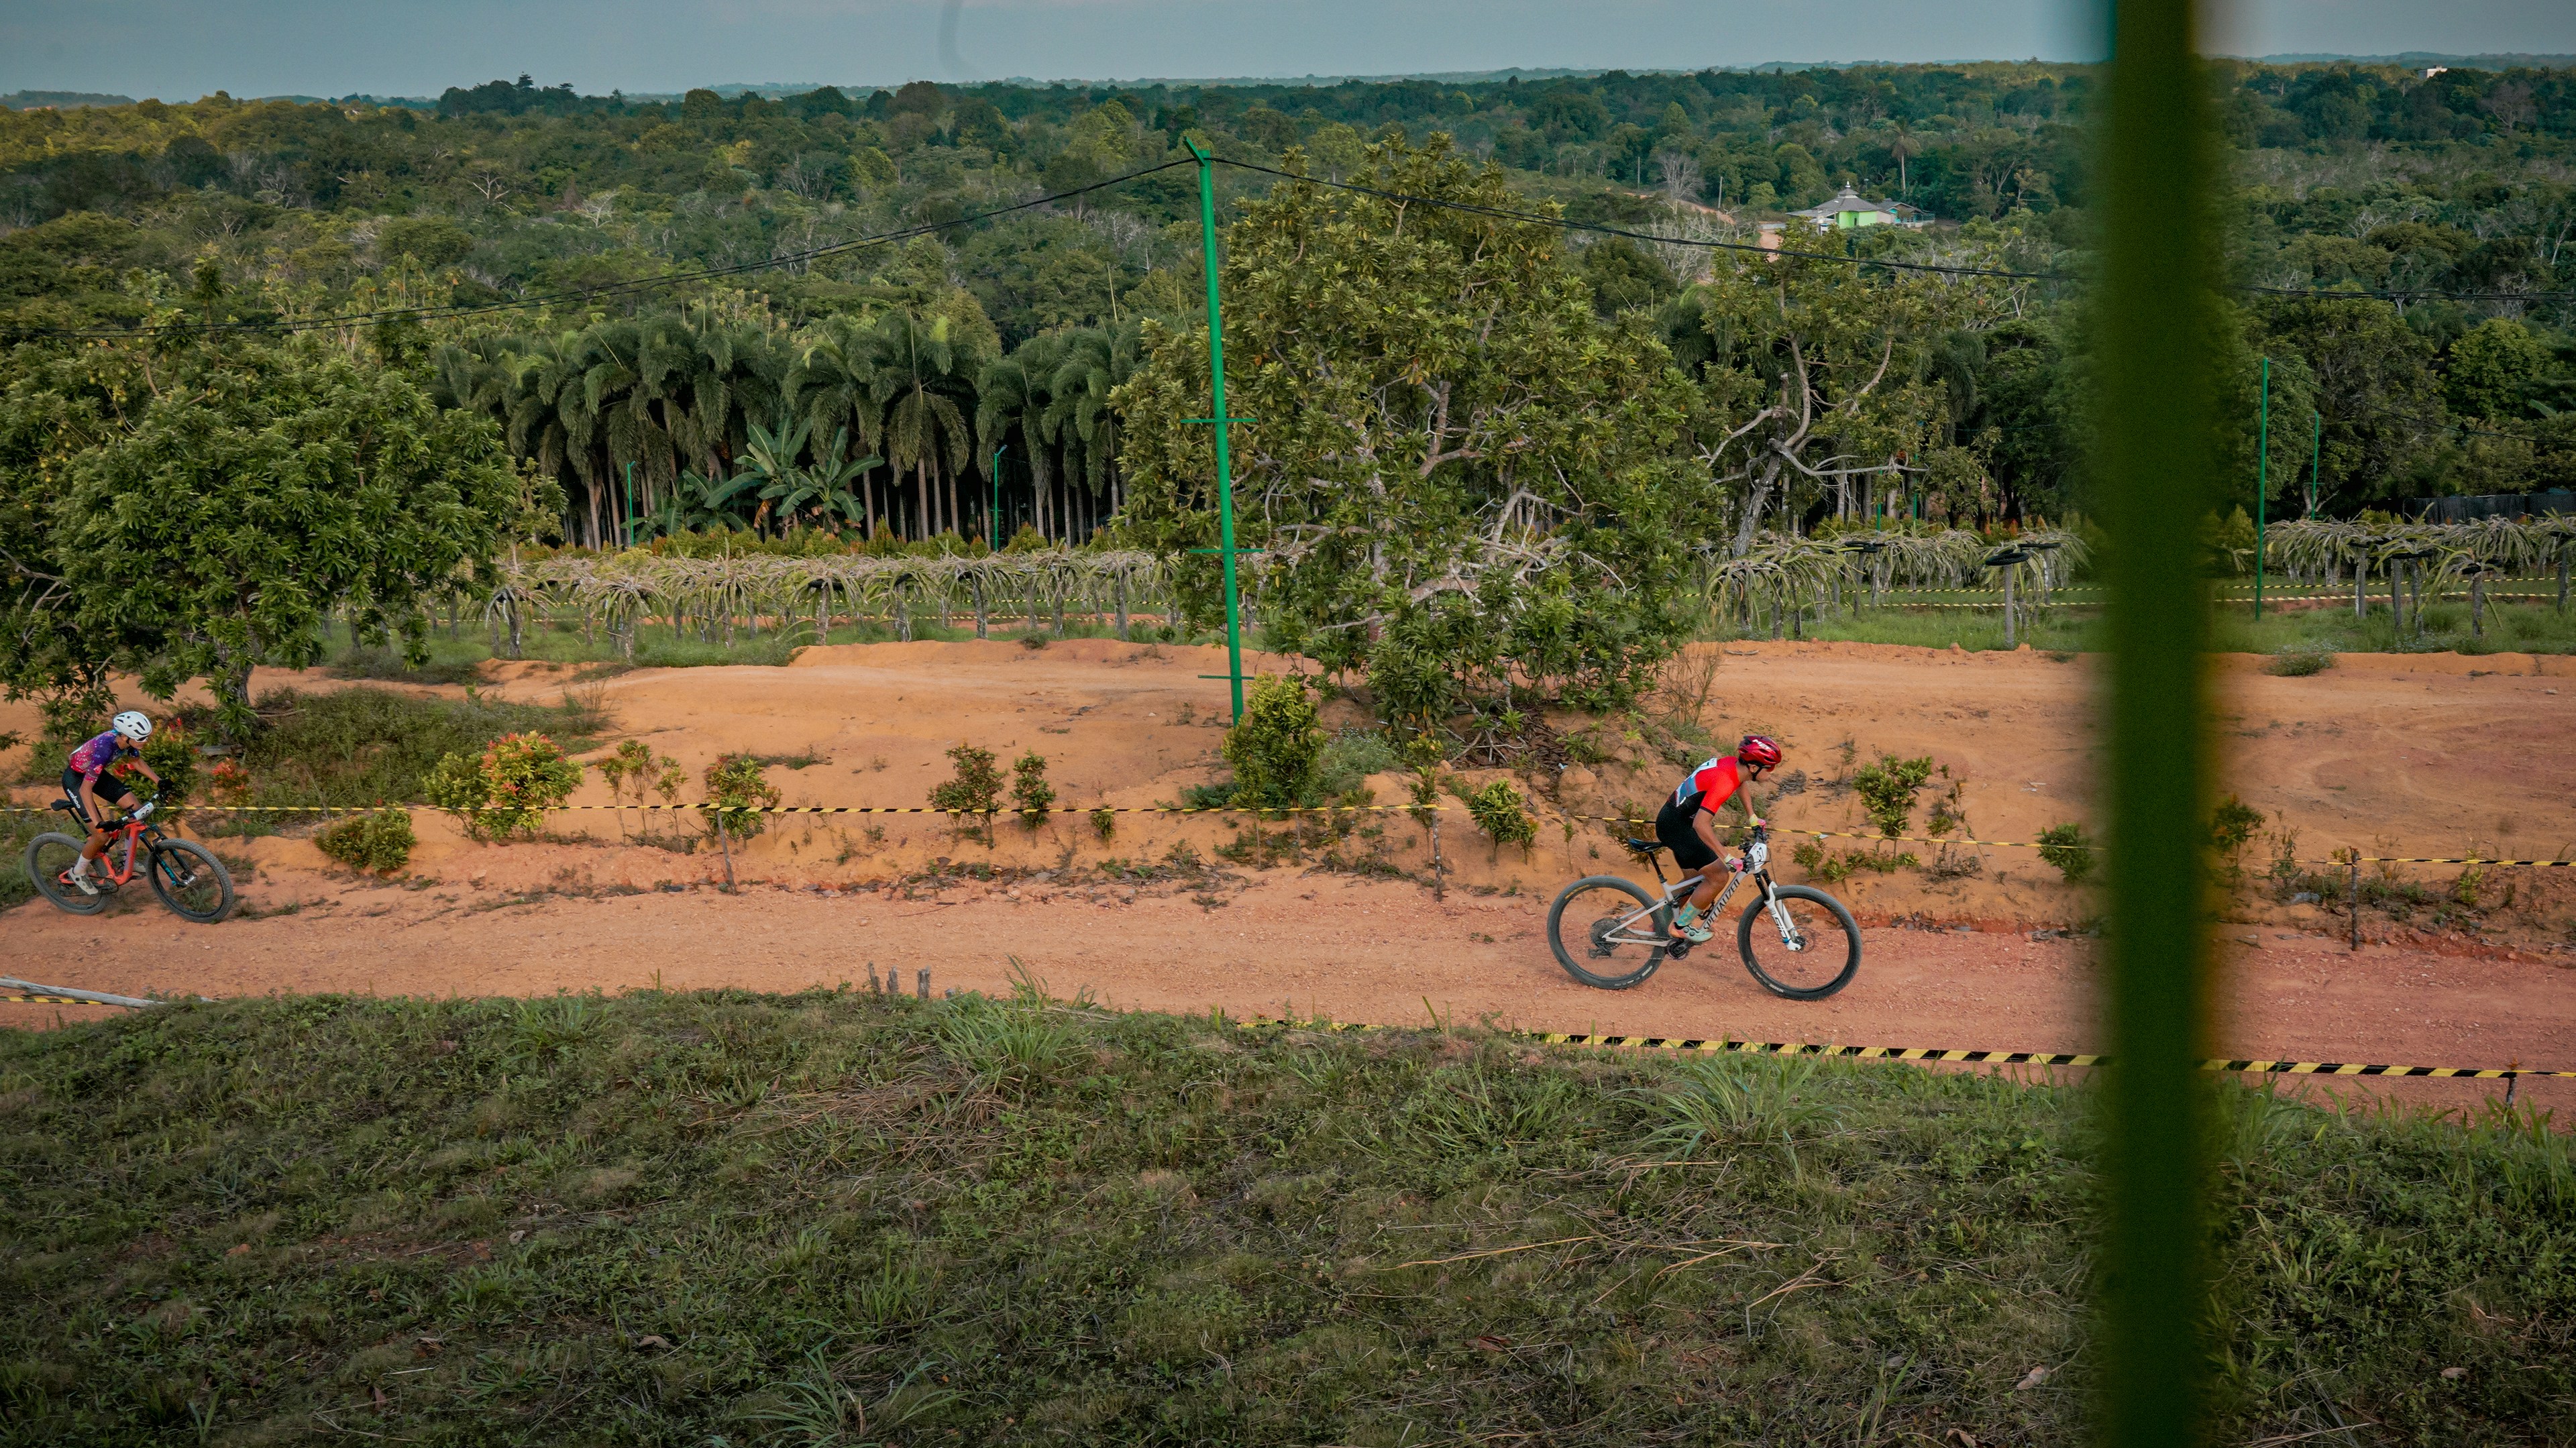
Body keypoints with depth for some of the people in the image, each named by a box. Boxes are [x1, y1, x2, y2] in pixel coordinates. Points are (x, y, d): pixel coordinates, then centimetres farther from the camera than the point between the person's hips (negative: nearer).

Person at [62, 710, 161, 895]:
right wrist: (98, 823, -42)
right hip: (75, 779, -7)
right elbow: (85, 789, -37)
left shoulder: (126, 741, -17)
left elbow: (138, 762, 6)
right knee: (102, 835, -12)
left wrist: (159, 781, -4)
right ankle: (78, 872, 15)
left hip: (95, 773, 7)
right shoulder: (105, 747, -39)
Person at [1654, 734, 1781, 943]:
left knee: (1695, 878, 20)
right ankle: (1681, 926, 9)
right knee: (1718, 876, -5)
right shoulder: (1724, 782, -31)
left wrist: (1752, 817, 22)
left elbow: (1740, 784, 24)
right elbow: (1701, 825, -38)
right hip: (1675, 826, -10)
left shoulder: (1733, 763, -3)